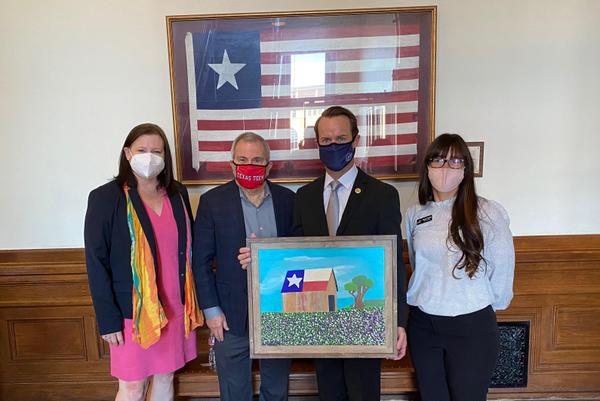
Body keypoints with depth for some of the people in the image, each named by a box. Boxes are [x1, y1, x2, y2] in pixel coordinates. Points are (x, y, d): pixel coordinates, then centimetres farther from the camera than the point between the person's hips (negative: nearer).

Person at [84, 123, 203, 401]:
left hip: (175, 308, 4)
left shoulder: (177, 195, 3)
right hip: (133, 311, -4)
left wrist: (193, 302, 7)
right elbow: (96, 263, -9)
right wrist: (108, 319, -11)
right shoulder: (105, 198, -9)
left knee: (165, 379, 19)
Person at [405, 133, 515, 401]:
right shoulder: (415, 214, 1)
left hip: (472, 327, -3)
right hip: (422, 324, 4)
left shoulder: (489, 213, -11)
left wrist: (487, 307, 8)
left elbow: (502, 271, -2)